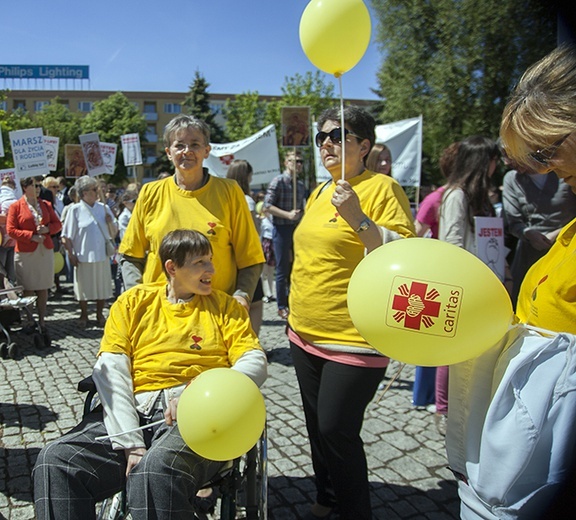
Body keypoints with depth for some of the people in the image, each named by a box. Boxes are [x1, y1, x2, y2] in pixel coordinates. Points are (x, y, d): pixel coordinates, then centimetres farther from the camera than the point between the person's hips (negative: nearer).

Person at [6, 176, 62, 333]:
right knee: (28, 289, 1)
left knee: (43, 288, 5)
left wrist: (47, 229, -8)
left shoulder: (46, 205, 10)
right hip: (25, 253, -3)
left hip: (45, 251, 3)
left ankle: (41, 321, 13)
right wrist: (31, 235, -14)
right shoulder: (15, 206, -1)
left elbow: (57, 224, 12)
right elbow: (11, 230, -6)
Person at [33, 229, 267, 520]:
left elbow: (255, 362, 3)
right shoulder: (133, 302, 15)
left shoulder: (225, 306, 14)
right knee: (54, 460, -21)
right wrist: (131, 444, -11)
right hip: (134, 410, 3)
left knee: (157, 467, -35)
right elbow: (111, 371, 3)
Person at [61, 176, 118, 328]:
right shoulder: (75, 210, -5)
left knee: (102, 286, 11)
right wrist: (71, 255, -8)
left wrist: (110, 222, -9)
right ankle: (84, 315, 26)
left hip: (102, 255, 3)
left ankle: (100, 315, 28)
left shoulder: (103, 208, 6)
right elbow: (67, 236, -5)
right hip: (83, 256, -3)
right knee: (84, 287, 9)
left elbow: (114, 232, 10)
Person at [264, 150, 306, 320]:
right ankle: (282, 307, 10)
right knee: (283, 270, -1)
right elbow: (267, 205, -13)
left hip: (297, 229, 7)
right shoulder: (278, 181, -7)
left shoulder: (301, 186, 14)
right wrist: (288, 215, -21)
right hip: (282, 229, -6)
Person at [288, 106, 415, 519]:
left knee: (336, 431, 0)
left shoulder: (381, 188, -12)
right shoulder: (319, 192, 12)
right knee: (316, 425, 19)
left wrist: (357, 217, -28)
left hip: (353, 340, -8)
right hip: (305, 335, 8)